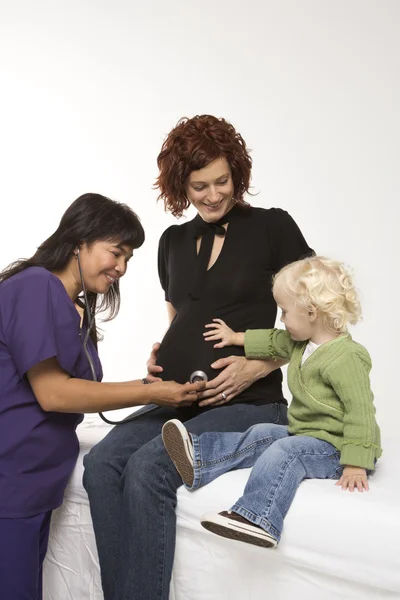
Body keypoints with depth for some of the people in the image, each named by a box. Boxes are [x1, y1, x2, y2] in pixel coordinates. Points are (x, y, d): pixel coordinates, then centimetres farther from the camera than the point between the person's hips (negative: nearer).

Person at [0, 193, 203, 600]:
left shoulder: (76, 310, 13)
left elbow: (73, 390, 9)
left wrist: (149, 385, -2)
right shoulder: (36, 286, -14)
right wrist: (150, 394, -14)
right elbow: (52, 393, -19)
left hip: (34, 480, 9)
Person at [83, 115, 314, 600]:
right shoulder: (174, 241, 15)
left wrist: (257, 366, -13)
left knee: (147, 467, -28)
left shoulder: (271, 227, -2)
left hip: (249, 403, -5)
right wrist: (157, 358, 6)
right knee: (101, 463, -21)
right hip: (179, 401, 5)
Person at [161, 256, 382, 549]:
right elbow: (274, 342, 26)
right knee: (262, 434, 3)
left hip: (336, 447, -10)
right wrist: (235, 338, 30)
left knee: (284, 451, -28)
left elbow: (361, 412, -25)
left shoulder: (345, 358, -23)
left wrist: (356, 465, -28)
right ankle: (198, 461, -2)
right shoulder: (302, 344, 7)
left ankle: (256, 518, -40)